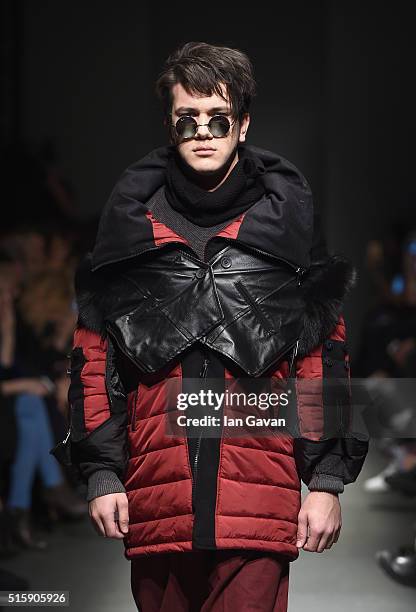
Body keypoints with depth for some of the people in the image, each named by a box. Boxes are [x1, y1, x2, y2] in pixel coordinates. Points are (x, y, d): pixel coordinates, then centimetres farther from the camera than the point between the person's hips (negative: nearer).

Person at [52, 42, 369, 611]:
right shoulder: (131, 219, 11)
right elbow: (94, 351, 11)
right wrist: (100, 473, 4)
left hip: (260, 504, -1)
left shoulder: (287, 217, 9)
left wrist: (327, 479, 2)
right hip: (154, 500, 2)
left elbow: (324, 352, 8)